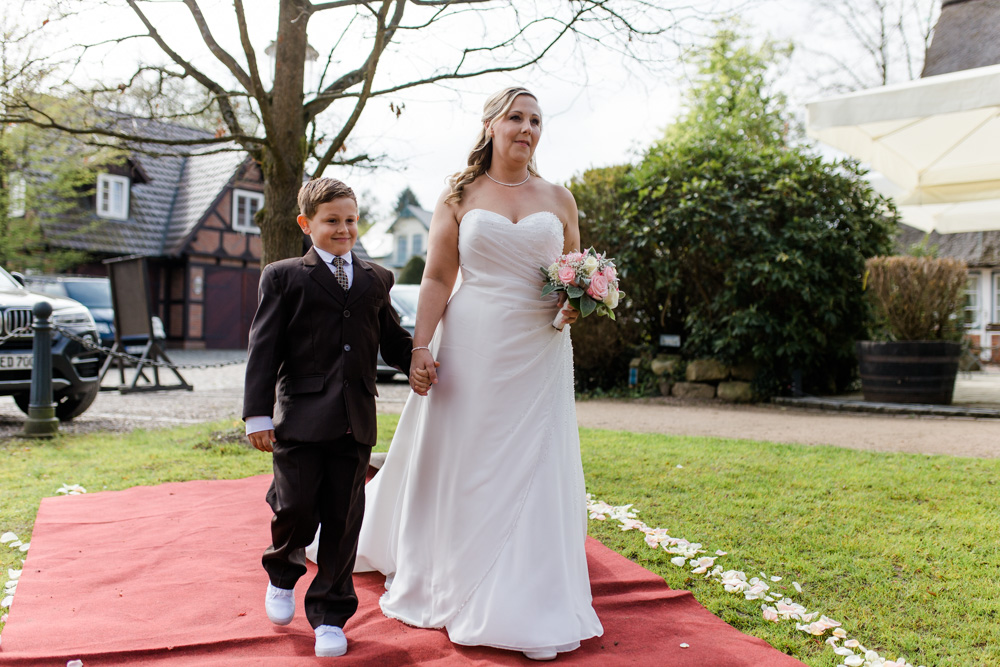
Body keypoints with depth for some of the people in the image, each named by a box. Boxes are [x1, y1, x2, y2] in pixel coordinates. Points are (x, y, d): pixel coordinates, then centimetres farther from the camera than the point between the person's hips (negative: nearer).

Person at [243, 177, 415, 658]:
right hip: (300, 417, -3)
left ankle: (329, 614, 21)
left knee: (343, 519, 6)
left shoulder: (375, 280, 16)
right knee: (296, 507, -1)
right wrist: (258, 414, -7)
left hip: (355, 422, 3)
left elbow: (394, 343, 18)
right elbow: (264, 348, 0)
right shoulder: (283, 277, 6)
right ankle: (283, 573, 33)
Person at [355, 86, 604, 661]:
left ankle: (530, 603, 17)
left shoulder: (559, 199, 10)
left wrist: (575, 306, -6)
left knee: (535, 469, 3)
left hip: (539, 352, 2)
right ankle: (455, 586, 25)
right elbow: (437, 277, 0)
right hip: (472, 348, -1)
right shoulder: (460, 196, 5)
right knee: (463, 466, 6)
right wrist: (422, 345, -9)